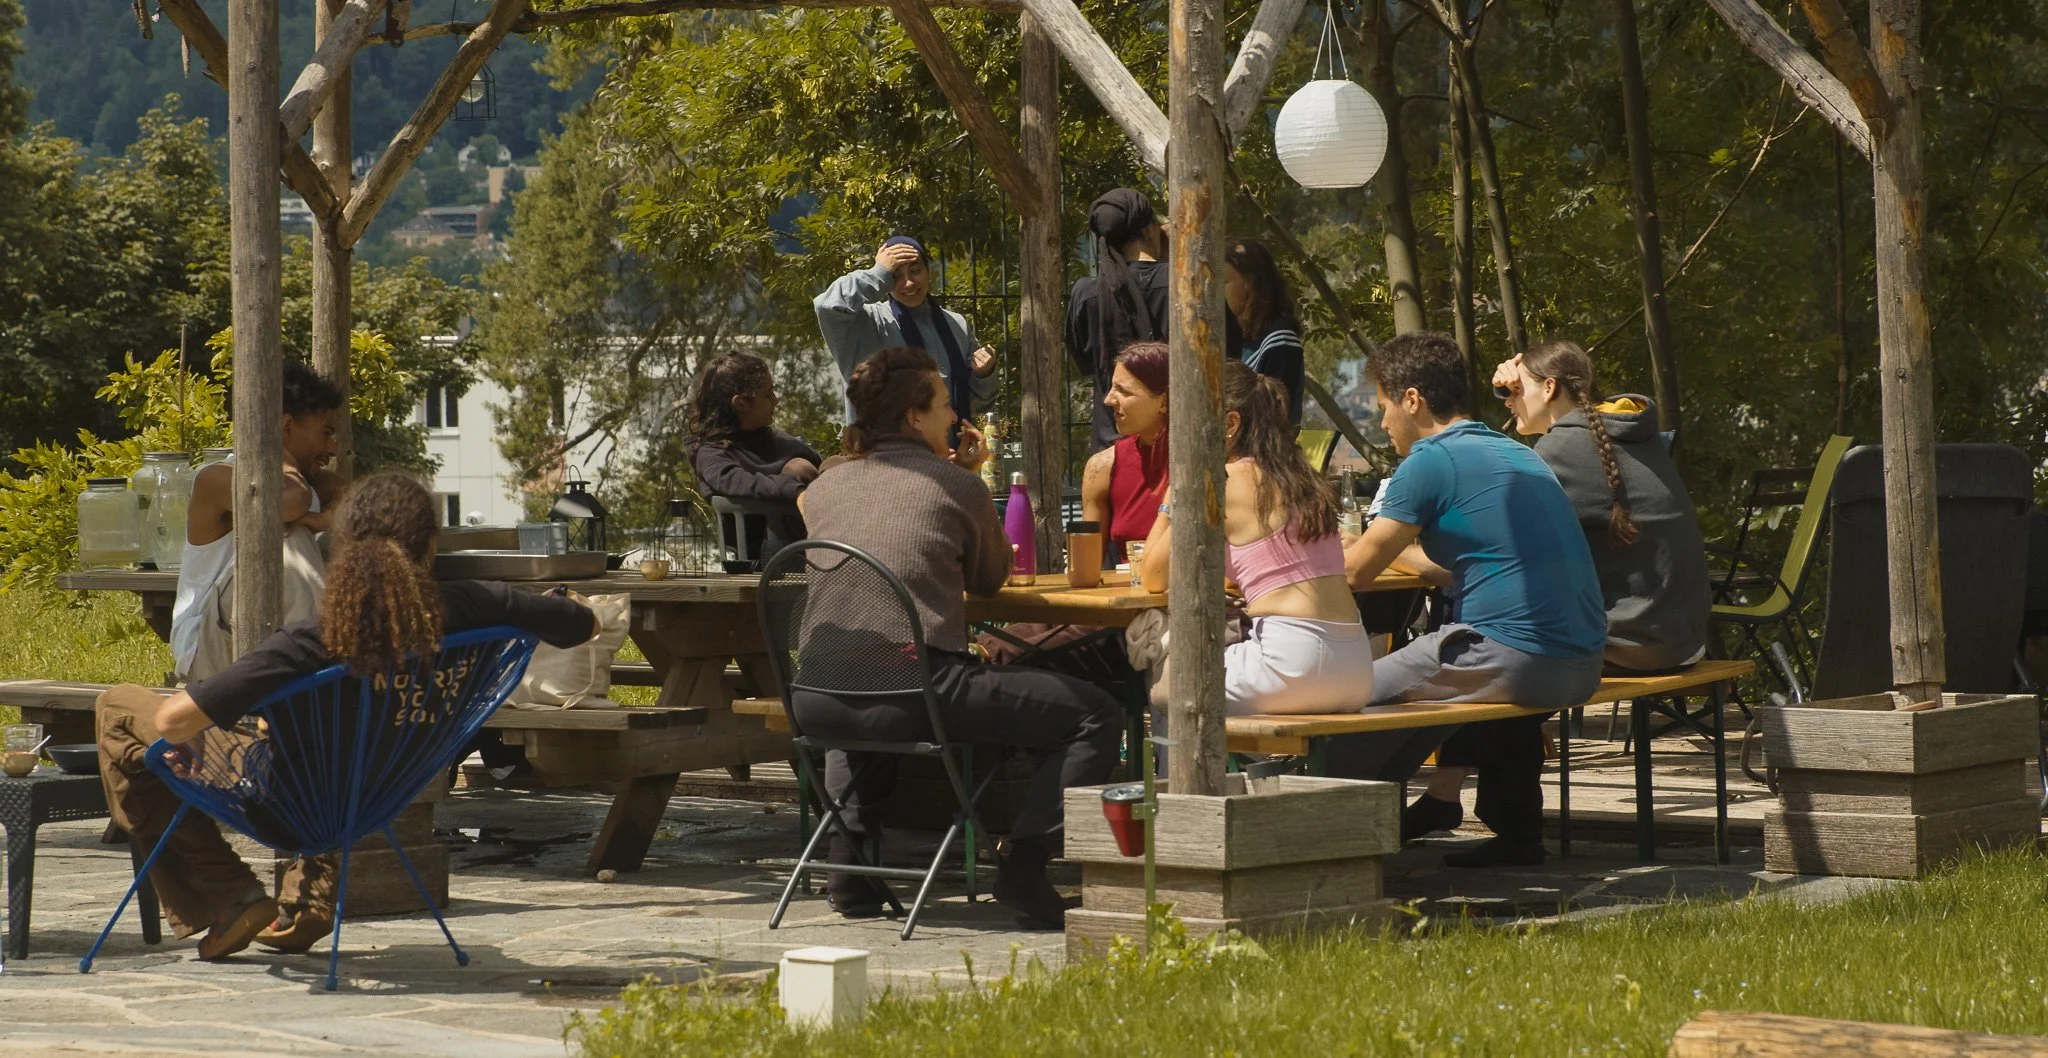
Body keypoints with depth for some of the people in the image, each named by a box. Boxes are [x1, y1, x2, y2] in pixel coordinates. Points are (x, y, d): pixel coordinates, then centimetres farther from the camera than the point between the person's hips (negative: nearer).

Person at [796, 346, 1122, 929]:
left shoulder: (824, 486, 18)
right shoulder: (957, 486, 4)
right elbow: (989, 579, 20)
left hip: (818, 697, 6)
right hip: (914, 690, -6)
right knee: (1096, 716, 3)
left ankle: (850, 868, 30)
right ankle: (1024, 864, -8)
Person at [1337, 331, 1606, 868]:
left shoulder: (1431, 461, -6)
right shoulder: (1518, 455, 20)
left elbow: (1355, 572, -2)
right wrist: (1384, 546, 41)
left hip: (1516, 662, -9)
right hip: (1582, 666, 9)